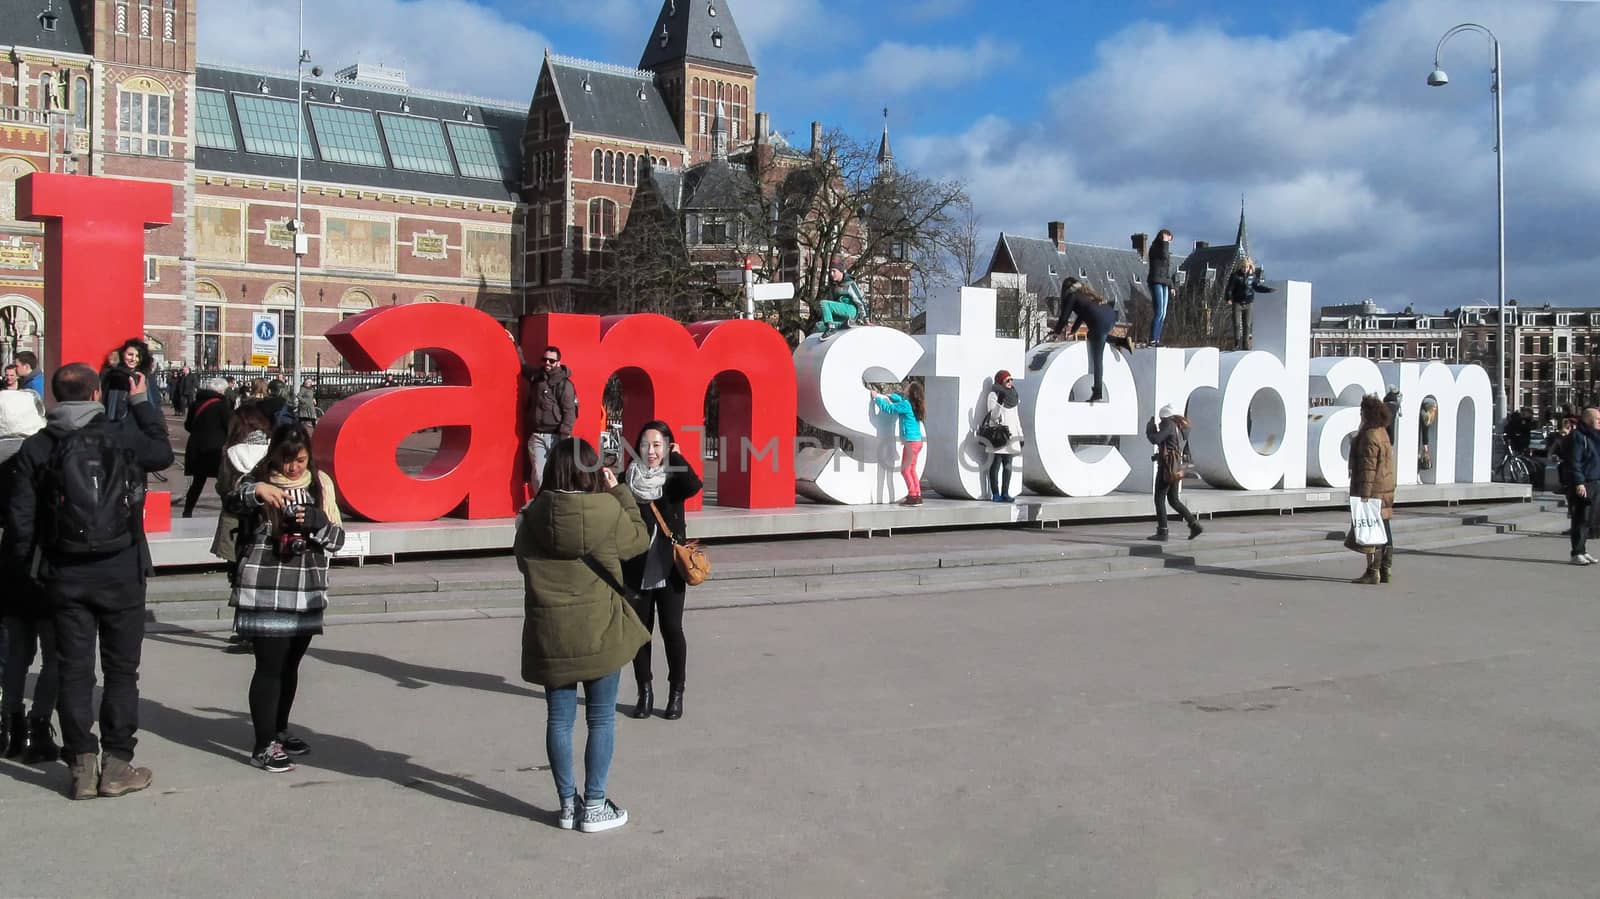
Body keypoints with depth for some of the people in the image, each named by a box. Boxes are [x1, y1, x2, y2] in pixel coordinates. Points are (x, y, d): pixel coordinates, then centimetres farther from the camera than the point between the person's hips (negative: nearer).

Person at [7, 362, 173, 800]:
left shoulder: (36, 448, 0)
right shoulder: (123, 435, -8)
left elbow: (20, 518, 0)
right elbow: (163, 452, 13)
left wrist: (27, 566, 10)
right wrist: (142, 402, 21)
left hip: (65, 575, 2)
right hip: (121, 572, -2)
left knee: (74, 670, 8)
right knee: (121, 669, 7)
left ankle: (83, 766, 10)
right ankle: (116, 765, 9)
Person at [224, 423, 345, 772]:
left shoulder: (321, 484, 8)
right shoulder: (258, 480, -3)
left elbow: (338, 538, 5)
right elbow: (230, 503, -24)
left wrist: (316, 521, -15)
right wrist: (256, 491, -44)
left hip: (307, 592, 4)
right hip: (265, 592, -4)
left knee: (290, 664, 15)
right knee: (269, 666, -4)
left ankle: (280, 730, 32)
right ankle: (263, 746, 4)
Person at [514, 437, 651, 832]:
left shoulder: (532, 515, -4)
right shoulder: (608, 510, -11)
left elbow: (522, 559, 11)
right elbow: (639, 539, 6)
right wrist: (619, 491, 11)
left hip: (549, 632, 3)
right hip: (600, 632, -2)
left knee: (559, 718, 12)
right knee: (601, 719, 9)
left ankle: (567, 804, 21)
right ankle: (593, 806, 15)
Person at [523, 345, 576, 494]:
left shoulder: (564, 384, -5)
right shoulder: (536, 377, 12)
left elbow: (569, 413, -10)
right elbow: (523, 367, 34)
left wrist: (564, 437, -17)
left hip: (556, 436, -5)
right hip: (536, 436, 5)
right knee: (538, 475, -3)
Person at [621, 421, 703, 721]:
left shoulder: (675, 479, -1)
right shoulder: (629, 479, 3)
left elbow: (693, 485, -23)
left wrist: (676, 457, -13)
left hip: (669, 569, -2)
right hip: (637, 570, 2)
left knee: (672, 629, 2)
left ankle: (676, 693, 15)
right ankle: (644, 691, 22)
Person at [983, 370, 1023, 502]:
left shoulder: (1012, 395, 16)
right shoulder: (993, 395, -4)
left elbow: (1015, 416, 19)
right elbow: (993, 416, -13)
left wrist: (1020, 436, 16)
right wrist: (999, 402, -28)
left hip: (1010, 434, 7)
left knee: (1008, 465, 6)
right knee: (996, 464, -5)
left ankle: (1005, 493, 10)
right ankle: (995, 494, -3)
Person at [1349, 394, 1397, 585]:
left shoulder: (1370, 436, -17)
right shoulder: (1382, 432, 15)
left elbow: (1368, 468, -21)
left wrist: (1364, 494, -22)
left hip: (1373, 490, -10)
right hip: (1385, 489, 10)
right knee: (1384, 531, 11)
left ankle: (1372, 572, -5)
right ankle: (1385, 570, 17)